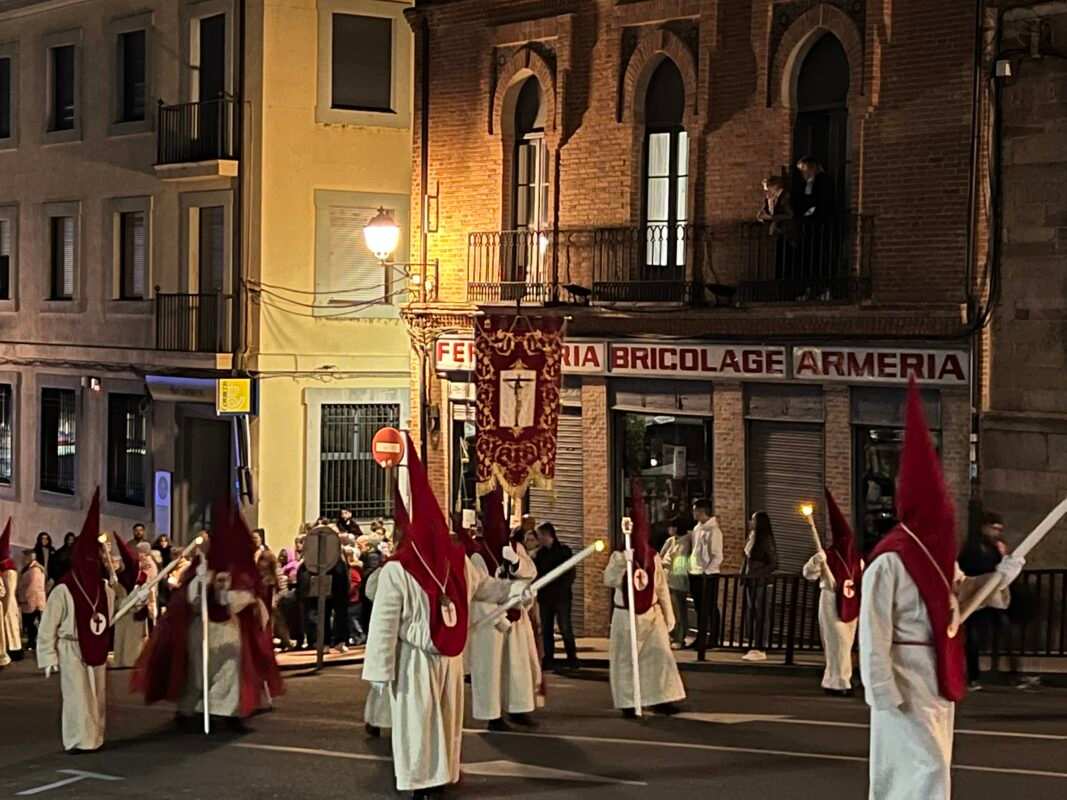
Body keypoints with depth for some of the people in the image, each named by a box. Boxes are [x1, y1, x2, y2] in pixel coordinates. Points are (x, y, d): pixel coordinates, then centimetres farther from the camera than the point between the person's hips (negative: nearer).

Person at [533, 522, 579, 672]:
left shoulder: (563, 550, -4)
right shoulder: (540, 552, 10)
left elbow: (570, 573, -6)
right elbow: (536, 571, 11)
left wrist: (562, 588, -14)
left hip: (561, 596, -5)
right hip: (545, 596, 5)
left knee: (565, 629, -5)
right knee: (546, 630, 6)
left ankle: (572, 660, 2)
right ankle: (548, 660, 11)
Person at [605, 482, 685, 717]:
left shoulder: (653, 557, 4)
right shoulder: (619, 556, -5)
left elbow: (662, 587, 8)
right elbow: (609, 580, -20)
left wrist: (669, 616, 8)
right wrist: (623, 563, -32)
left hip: (651, 614, 3)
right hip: (626, 615, -3)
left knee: (660, 654, -5)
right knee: (625, 659, 2)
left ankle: (662, 699, 1)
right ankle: (627, 703, 10)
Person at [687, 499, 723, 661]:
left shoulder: (713, 531, -13)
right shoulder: (697, 528, 13)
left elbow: (718, 556, -16)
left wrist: (706, 571, -21)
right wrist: (691, 570, 15)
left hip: (708, 575, -8)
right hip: (695, 574, 8)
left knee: (709, 610, -4)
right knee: (700, 609, 12)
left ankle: (712, 639, -1)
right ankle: (701, 638, 19)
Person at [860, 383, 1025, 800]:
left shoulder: (939, 551, 8)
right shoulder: (890, 560, -20)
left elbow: (957, 594, 24)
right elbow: (873, 631, -21)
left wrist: (999, 576, 7)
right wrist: (884, 691, -24)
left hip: (938, 676, 9)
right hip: (907, 678, -9)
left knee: (926, 766, 14)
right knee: (927, 766, -12)